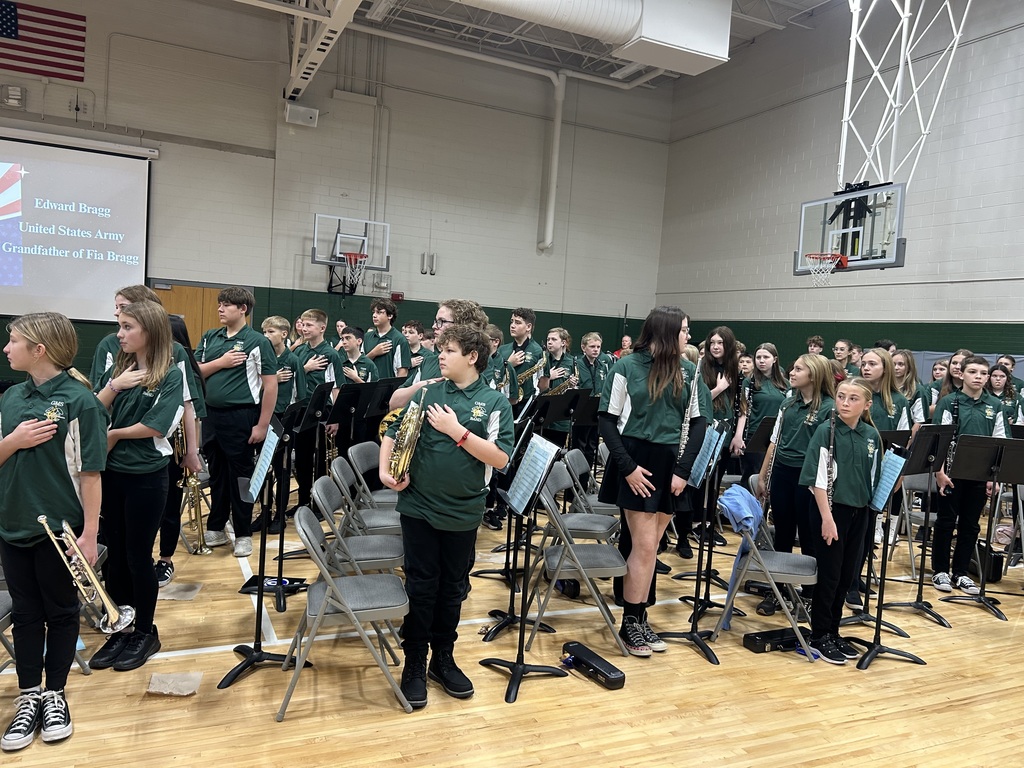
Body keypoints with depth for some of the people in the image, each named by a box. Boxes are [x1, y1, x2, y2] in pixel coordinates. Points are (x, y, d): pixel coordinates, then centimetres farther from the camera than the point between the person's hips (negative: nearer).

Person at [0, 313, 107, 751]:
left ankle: (55, 695, 25)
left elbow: (90, 472, -14)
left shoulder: (79, 400, -14)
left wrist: (89, 533, -15)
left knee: (61, 612, 10)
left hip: (60, 527, -5)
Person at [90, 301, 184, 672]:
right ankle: (121, 629, 28)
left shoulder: (171, 375, -9)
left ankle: (146, 632, 22)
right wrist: (113, 387, -14)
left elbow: (156, 427, -17)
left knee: (138, 555, 5)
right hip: (111, 473, 5)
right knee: (114, 556, 12)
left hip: (146, 476, -5)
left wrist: (113, 434, -6)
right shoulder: (117, 368, 6)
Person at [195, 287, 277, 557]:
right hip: (211, 415, 5)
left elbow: (270, 384, -9)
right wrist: (221, 362, -10)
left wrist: (262, 425, -13)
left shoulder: (258, 341, -7)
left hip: (241, 417, -5)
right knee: (216, 474, 15)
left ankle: (243, 534, 15)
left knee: (240, 476, 4)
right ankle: (215, 529, 27)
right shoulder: (209, 338, 9)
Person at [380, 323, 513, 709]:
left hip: (463, 513, 0)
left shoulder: (495, 402, -5)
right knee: (420, 587, 6)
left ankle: (443, 659, 31)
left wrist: (457, 431, -19)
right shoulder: (426, 392, 0)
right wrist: (385, 470, -7)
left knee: (452, 589, 13)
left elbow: (500, 458, -14)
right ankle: (414, 664, 20)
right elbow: (393, 431, 8)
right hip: (419, 507, 0)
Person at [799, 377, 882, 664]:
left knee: (846, 575, 12)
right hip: (833, 510, -5)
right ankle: (819, 635, 14)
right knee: (829, 574, 1)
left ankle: (833, 631, 25)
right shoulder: (826, 430, -11)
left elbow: (874, 477, 12)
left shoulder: (872, 435, 4)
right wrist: (827, 516, -18)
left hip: (859, 512, 5)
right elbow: (818, 478, -14)